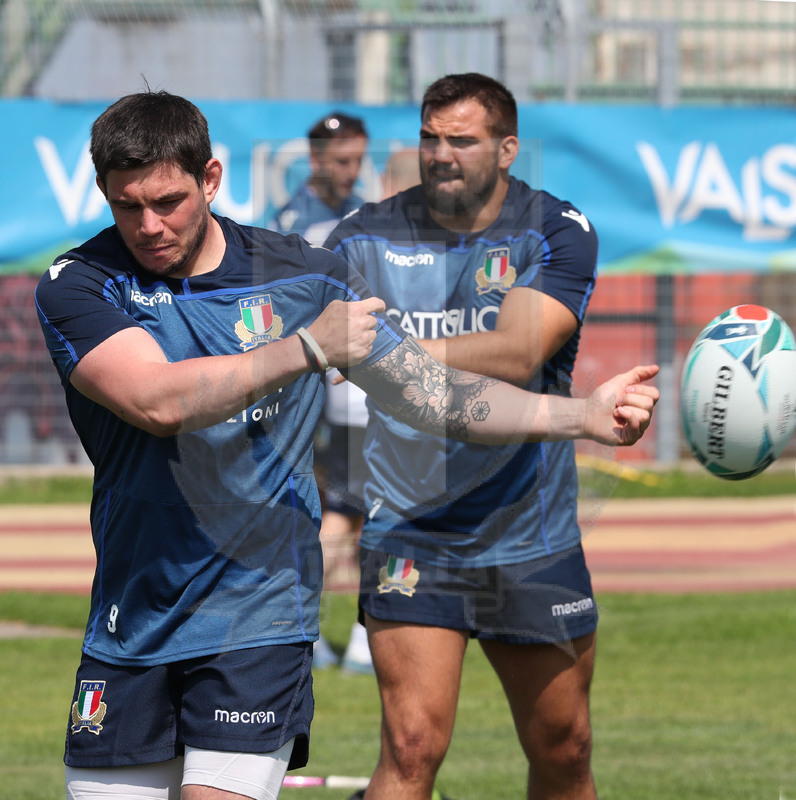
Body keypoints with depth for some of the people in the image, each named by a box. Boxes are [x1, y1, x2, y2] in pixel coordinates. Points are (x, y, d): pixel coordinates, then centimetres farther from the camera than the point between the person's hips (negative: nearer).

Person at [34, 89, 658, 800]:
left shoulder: (306, 276, 1)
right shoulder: (78, 286, -5)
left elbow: (435, 396, 5)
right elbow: (156, 401, -22)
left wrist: (586, 416, -4)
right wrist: (307, 349, -21)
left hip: (257, 623, -1)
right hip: (129, 628, 1)